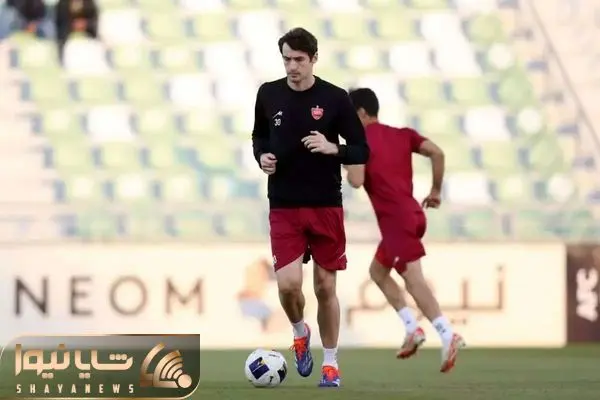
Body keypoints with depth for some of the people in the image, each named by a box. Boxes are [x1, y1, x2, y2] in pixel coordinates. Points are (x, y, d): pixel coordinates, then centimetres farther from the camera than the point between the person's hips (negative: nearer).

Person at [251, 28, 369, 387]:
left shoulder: (335, 98, -5)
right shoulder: (269, 94, 1)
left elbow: (362, 151, -1)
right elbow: (259, 136, 18)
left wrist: (332, 148, -20)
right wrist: (261, 156, -3)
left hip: (326, 206, -1)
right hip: (284, 208, 1)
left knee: (325, 287, 4)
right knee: (289, 283, -13)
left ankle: (330, 364, 19)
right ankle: (299, 332, 20)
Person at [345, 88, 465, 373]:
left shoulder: (361, 140, -5)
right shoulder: (401, 135, 14)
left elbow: (356, 181, -16)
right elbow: (437, 153, 4)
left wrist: (348, 164, 6)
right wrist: (436, 191, 11)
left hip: (396, 220, -8)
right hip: (412, 214, 8)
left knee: (413, 279, -13)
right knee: (377, 270, 21)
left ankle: (448, 336, -26)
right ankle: (412, 328, 11)